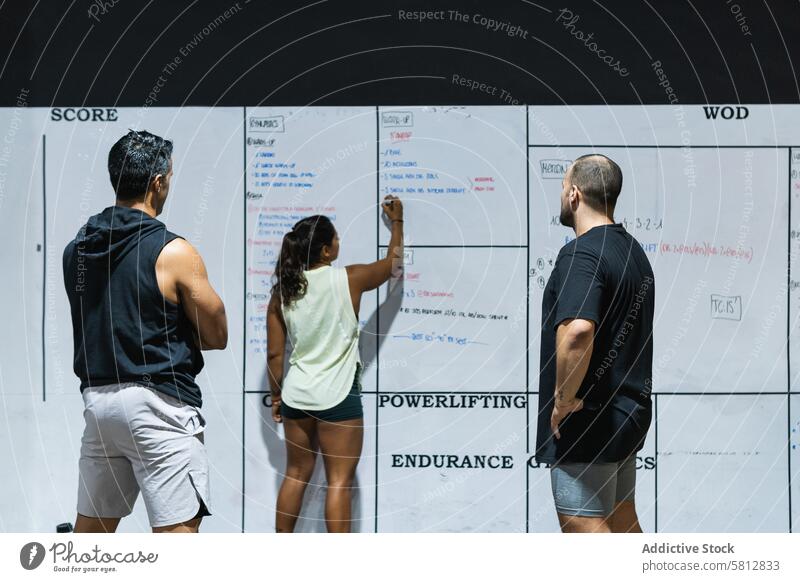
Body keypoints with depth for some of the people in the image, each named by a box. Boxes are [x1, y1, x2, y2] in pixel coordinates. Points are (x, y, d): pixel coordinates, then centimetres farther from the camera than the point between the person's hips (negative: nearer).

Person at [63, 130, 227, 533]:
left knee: (91, 526, 15)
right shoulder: (173, 252, -11)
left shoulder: (77, 248, 7)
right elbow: (216, 336, -3)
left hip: (98, 397, 7)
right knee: (177, 529, -3)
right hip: (156, 402, -7)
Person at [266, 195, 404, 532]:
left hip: (296, 394, 5)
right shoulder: (348, 280, -9)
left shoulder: (283, 290, 1)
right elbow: (393, 265, 10)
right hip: (338, 397, -5)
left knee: (295, 476, 16)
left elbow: (274, 354, 4)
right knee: (339, 482, 0)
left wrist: (276, 396, 16)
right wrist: (397, 222, 24)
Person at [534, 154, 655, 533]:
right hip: (627, 413, 10)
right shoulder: (632, 250, 13)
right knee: (621, 521, 18)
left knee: (584, 527, -4)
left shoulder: (581, 253, -19)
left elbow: (577, 330, -35)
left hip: (586, 418, -10)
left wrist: (564, 398, -22)